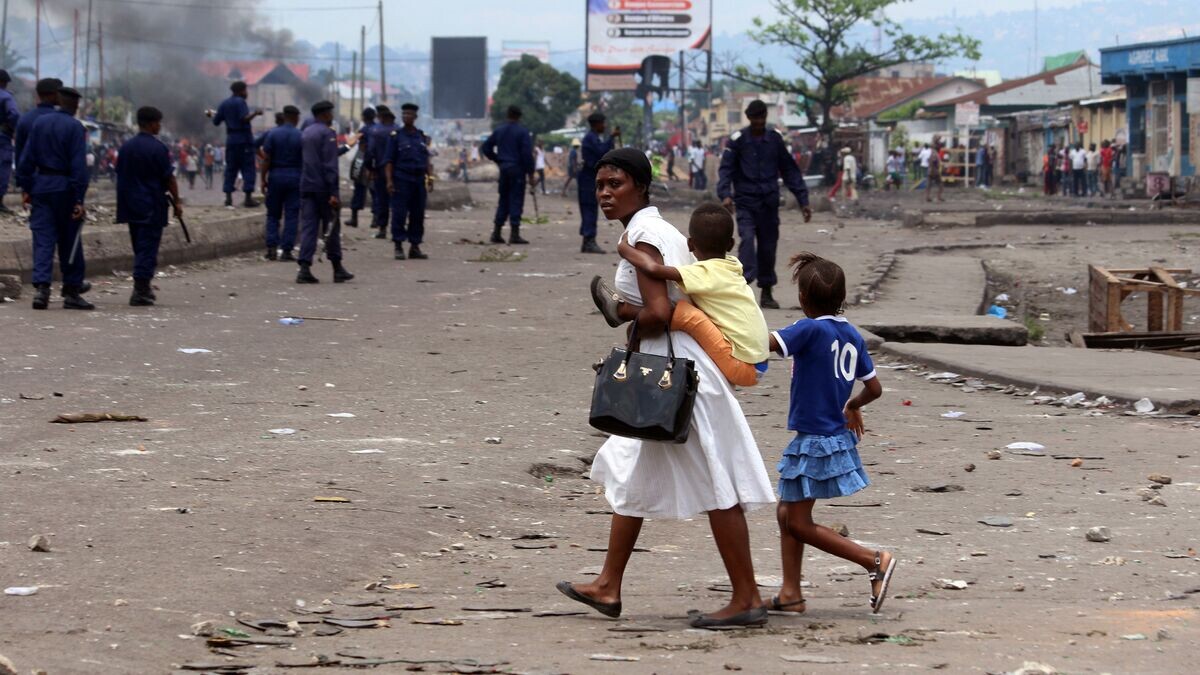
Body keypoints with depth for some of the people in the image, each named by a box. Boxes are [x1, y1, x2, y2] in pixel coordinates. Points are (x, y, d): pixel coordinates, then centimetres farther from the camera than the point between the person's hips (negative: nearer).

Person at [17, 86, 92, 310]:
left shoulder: (40, 122, 6)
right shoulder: (75, 128, -8)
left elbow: (26, 158, 6)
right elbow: (79, 166, -13)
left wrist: (26, 188, 12)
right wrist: (79, 200, -13)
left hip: (41, 185, 4)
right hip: (64, 188, -4)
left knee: (43, 239, 1)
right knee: (69, 240, 7)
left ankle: (41, 286, -13)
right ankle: (72, 289, 12)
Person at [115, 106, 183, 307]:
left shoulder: (126, 147, 7)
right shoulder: (157, 148, -12)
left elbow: (120, 174, 14)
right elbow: (169, 178, -11)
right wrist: (177, 202, -2)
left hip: (131, 205, 6)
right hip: (152, 206, -6)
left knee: (139, 247, 16)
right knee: (148, 247, -5)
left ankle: (143, 288, 22)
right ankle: (140, 291, -10)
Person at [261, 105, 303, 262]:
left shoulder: (273, 134, -3)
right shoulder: (301, 137, -4)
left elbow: (266, 159, -5)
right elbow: (306, 160, -3)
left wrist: (263, 178, 1)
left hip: (276, 175, 1)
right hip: (295, 177, -1)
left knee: (272, 215, 11)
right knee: (291, 216, 2)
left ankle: (272, 248, 2)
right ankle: (287, 250, -1)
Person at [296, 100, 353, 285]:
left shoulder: (305, 133, 14)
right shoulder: (327, 133, -10)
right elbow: (330, 165, -17)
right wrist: (334, 193, -18)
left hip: (306, 187, 6)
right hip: (323, 187, -6)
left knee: (308, 227, 2)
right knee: (332, 228, 4)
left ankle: (304, 268, -9)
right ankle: (337, 269, 12)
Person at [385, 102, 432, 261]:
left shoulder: (422, 137, 13)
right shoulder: (396, 136, 1)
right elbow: (389, 161, -3)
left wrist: (430, 176, 4)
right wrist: (389, 181, -12)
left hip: (419, 180, 4)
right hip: (402, 180, -4)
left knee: (418, 215, 6)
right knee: (399, 214, -6)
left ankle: (415, 247, 12)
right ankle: (398, 247, -1)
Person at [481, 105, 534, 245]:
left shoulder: (499, 130, 8)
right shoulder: (522, 132, -8)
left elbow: (486, 147, 12)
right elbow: (527, 154, -13)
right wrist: (530, 173, -7)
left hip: (503, 169, 5)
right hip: (517, 170, -5)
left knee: (503, 200, 13)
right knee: (516, 201, -3)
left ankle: (496, 232, 11)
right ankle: (514, 233, -7)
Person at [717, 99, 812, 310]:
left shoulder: (774, 139, 8)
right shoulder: (738, 140, 0)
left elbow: (790, 171, 13)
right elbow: (726, 169, -4)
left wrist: (803, 200, 9)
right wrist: (725, 194, -22)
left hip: (769, 202, 3)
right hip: (746, 202, -3)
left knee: (768, 246, 6)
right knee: (747, 239, -22)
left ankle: (766, 292, 17)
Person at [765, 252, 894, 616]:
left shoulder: (811, 329, -17)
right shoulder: (852, 335, 5)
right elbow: (874, 389, 11)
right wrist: (852, 406, 30)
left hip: (814, 440, -9)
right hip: (837, 435, 9)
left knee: (799, 524, 0)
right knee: (787, 512, 16)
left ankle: (875, 560, -5)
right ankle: (790, 593, 17)